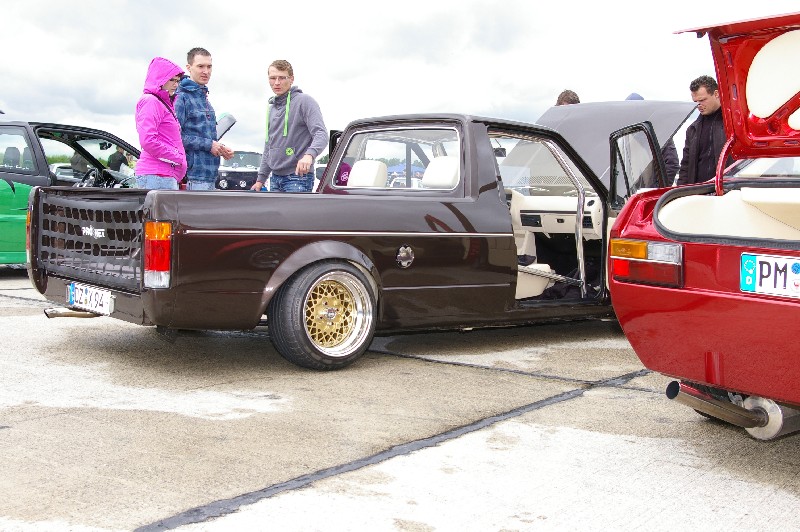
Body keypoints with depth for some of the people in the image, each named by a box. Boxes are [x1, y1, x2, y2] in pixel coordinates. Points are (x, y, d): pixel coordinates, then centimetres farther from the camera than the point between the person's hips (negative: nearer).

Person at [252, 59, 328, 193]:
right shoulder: (272, 108, 19)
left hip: (298, 177, -8)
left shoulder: (304, 101, -6)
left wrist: (309, 154, -38)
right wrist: (261, 178, 22)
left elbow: (321, 134, -18)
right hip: (275, 179, 8)